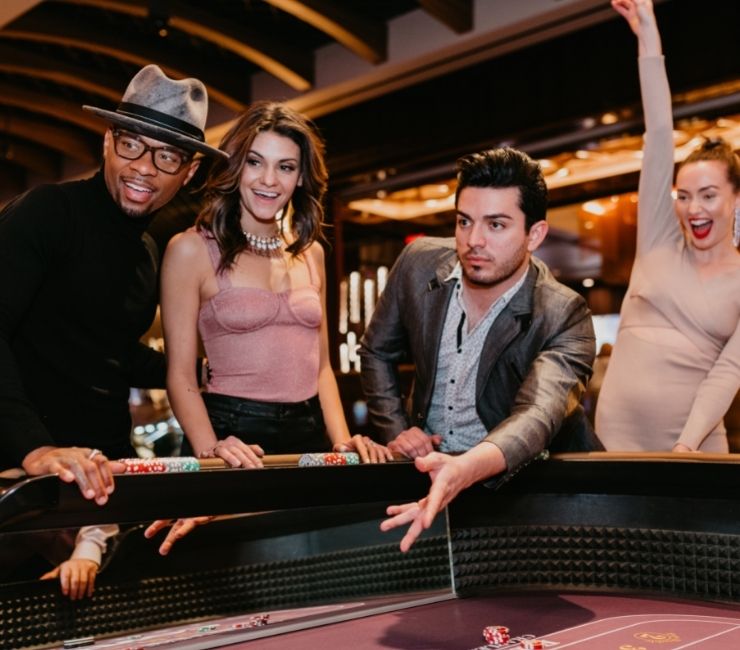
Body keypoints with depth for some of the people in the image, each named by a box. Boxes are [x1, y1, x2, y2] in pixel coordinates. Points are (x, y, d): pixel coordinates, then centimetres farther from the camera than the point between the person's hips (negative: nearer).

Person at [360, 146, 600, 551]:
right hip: (430, 462, 2)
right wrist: (396, 429, -4)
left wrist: (466, 469, -54)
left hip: (518, 475, -2)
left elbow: (538, 413, -35)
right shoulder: (419, 263, -7)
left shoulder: (564, 317, -19)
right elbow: (376, 352, 9)